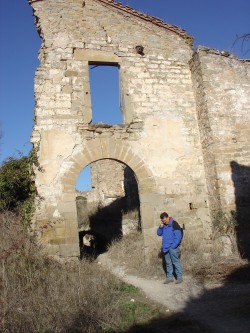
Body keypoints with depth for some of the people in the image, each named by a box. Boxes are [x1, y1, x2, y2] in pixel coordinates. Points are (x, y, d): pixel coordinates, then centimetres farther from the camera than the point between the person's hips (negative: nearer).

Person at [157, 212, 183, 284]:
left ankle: (179, 277, 7)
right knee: (168, 263, 12)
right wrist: (161, 226, -4)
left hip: (172, 248, -7)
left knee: (176, 262, -2)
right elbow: (159, 233, 12)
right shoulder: (163, 225, 11)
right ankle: (169, 277, 20)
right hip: (165, 248, 7)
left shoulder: (174, 224, -11)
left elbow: (178, 236, -13)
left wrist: (174, 246, -16)